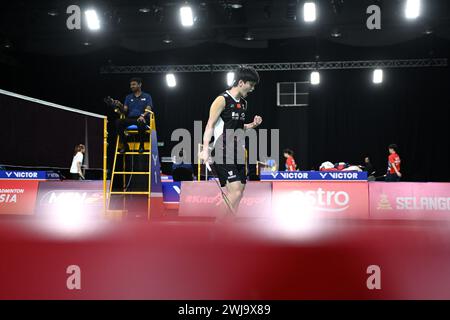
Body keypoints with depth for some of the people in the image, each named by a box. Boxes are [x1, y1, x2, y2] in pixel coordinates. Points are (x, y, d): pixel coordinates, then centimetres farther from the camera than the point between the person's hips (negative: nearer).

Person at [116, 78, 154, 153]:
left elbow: (148, 109, -3)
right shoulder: (128, 97, 22)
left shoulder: (147, 96, 12)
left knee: (141, 122, -42)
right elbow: (125, 109, 9)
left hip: (143, 119, -3)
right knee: (118, 122, -28)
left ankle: (141, 145, -25)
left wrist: (143, 116, -24)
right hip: (130, 118, 4)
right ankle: (125, 145, -20)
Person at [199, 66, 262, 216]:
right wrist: (205, 149, -20)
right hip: (223, 153, -9)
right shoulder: (222, 100, -8)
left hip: (238, 153, 9)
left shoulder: (243, 103, 16)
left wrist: (253, 124, 7)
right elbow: (210, 126, -10)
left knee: (240, 189, 7)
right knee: (235, 190, -16)